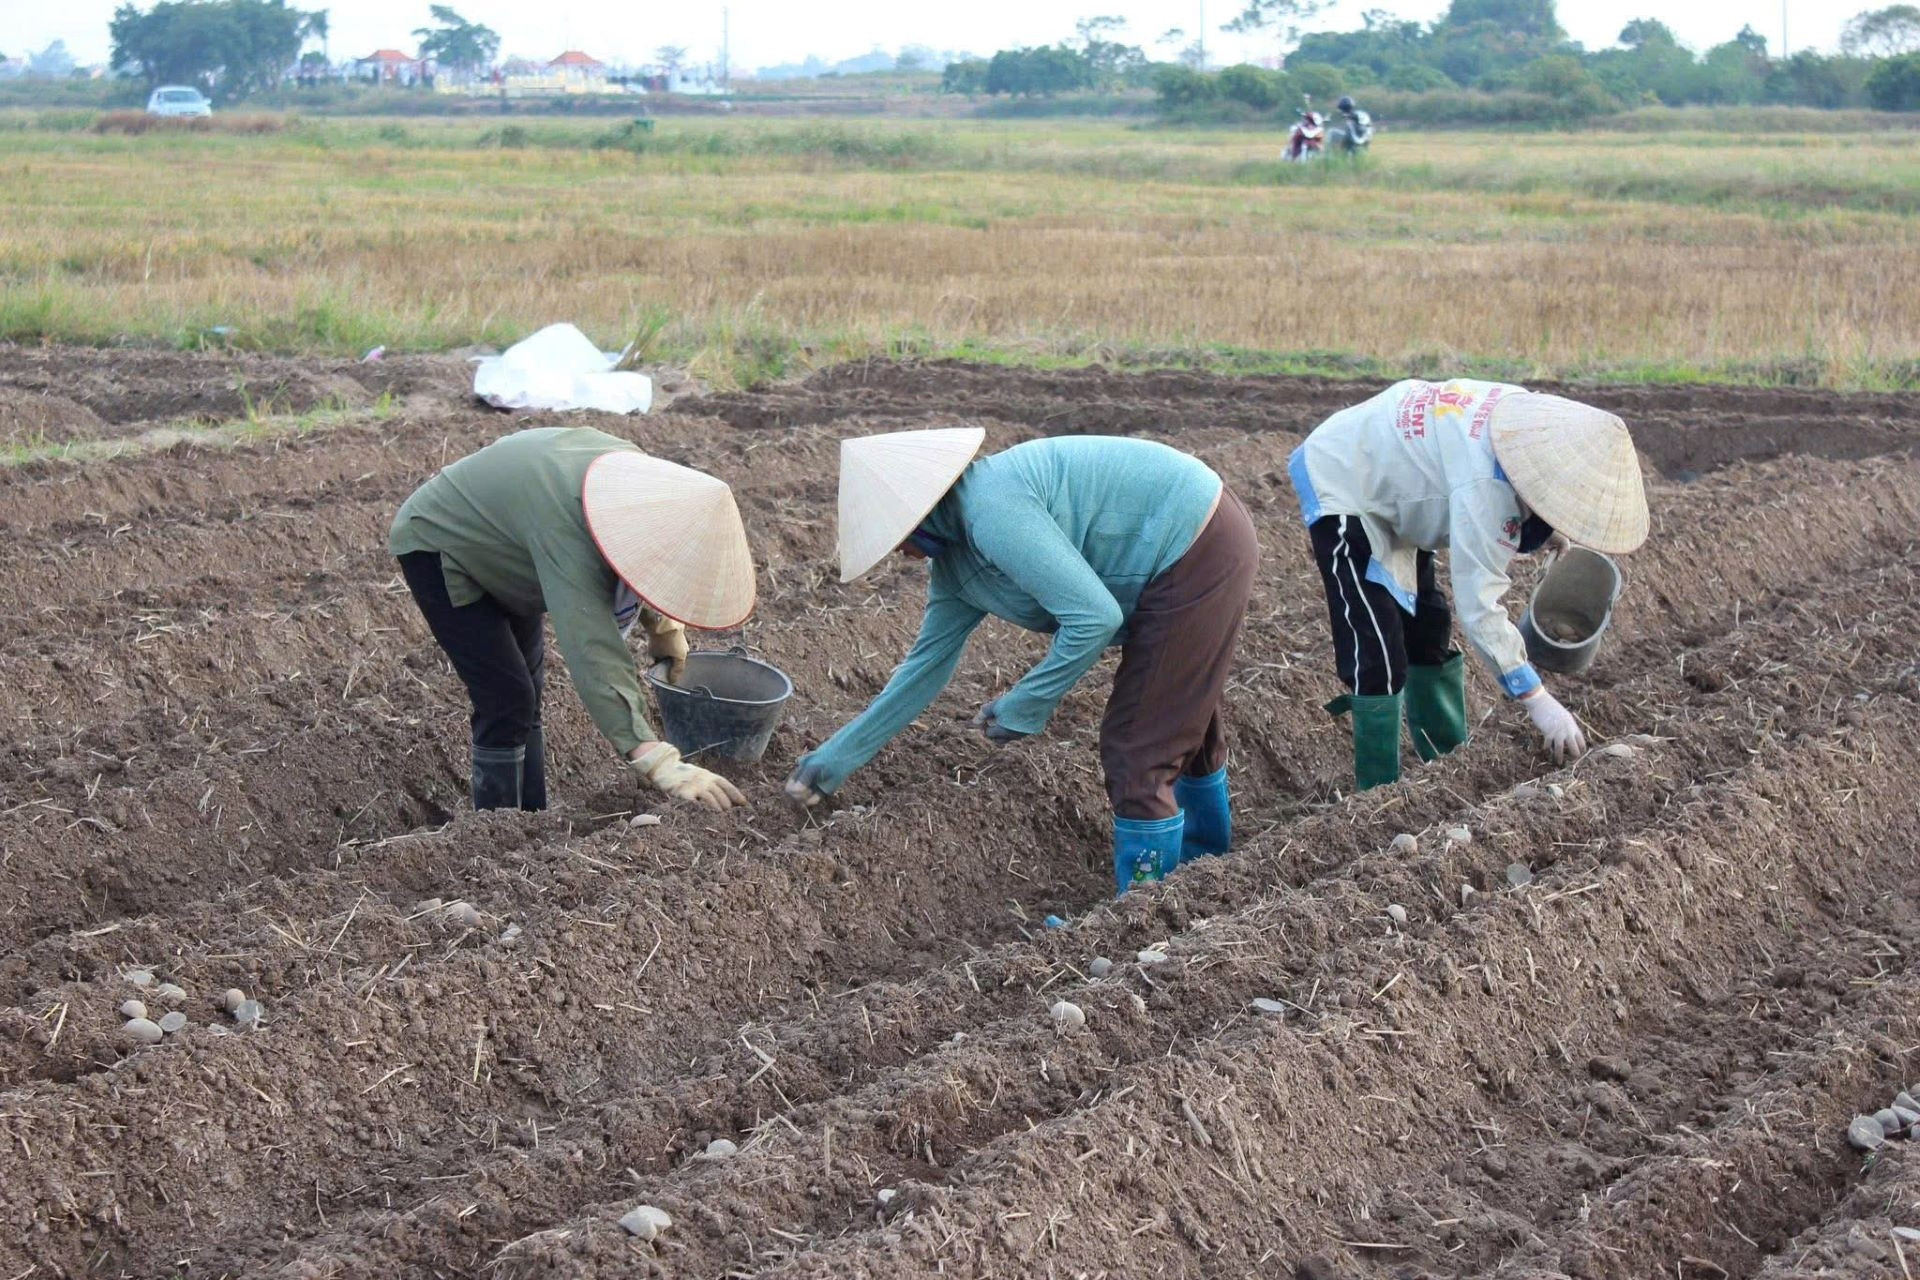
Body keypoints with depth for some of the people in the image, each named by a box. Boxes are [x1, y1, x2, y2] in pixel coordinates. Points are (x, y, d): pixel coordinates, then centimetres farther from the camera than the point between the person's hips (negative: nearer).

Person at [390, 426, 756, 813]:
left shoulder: (639, 472, -19)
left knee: (528, 691, 14)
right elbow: (592, 652, -52)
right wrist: (659, 764, -59)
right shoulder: (565, 530, -44)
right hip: (436, 551, -9)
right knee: (506, 700, -14)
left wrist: (665, 626, -4)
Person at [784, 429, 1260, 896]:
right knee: (1183, 719, 30)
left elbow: (1094, 617, -29)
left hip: (1195, 553, -10)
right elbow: (928, 664, 16)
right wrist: (842, 753, 20)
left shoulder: (994, 512, -27)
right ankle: (1206, 851, 52)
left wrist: (1025, 706, -17)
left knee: (1137, 745, -5)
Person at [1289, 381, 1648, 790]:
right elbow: (1479, 606, -37)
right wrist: (1538, 701, -35)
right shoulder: (1484, 484, -38)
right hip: (1339, 487, -10)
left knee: (1427, 633, 17)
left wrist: (1556, 538, -7)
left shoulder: (1534, 416, -13)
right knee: (1380, 658, -15)